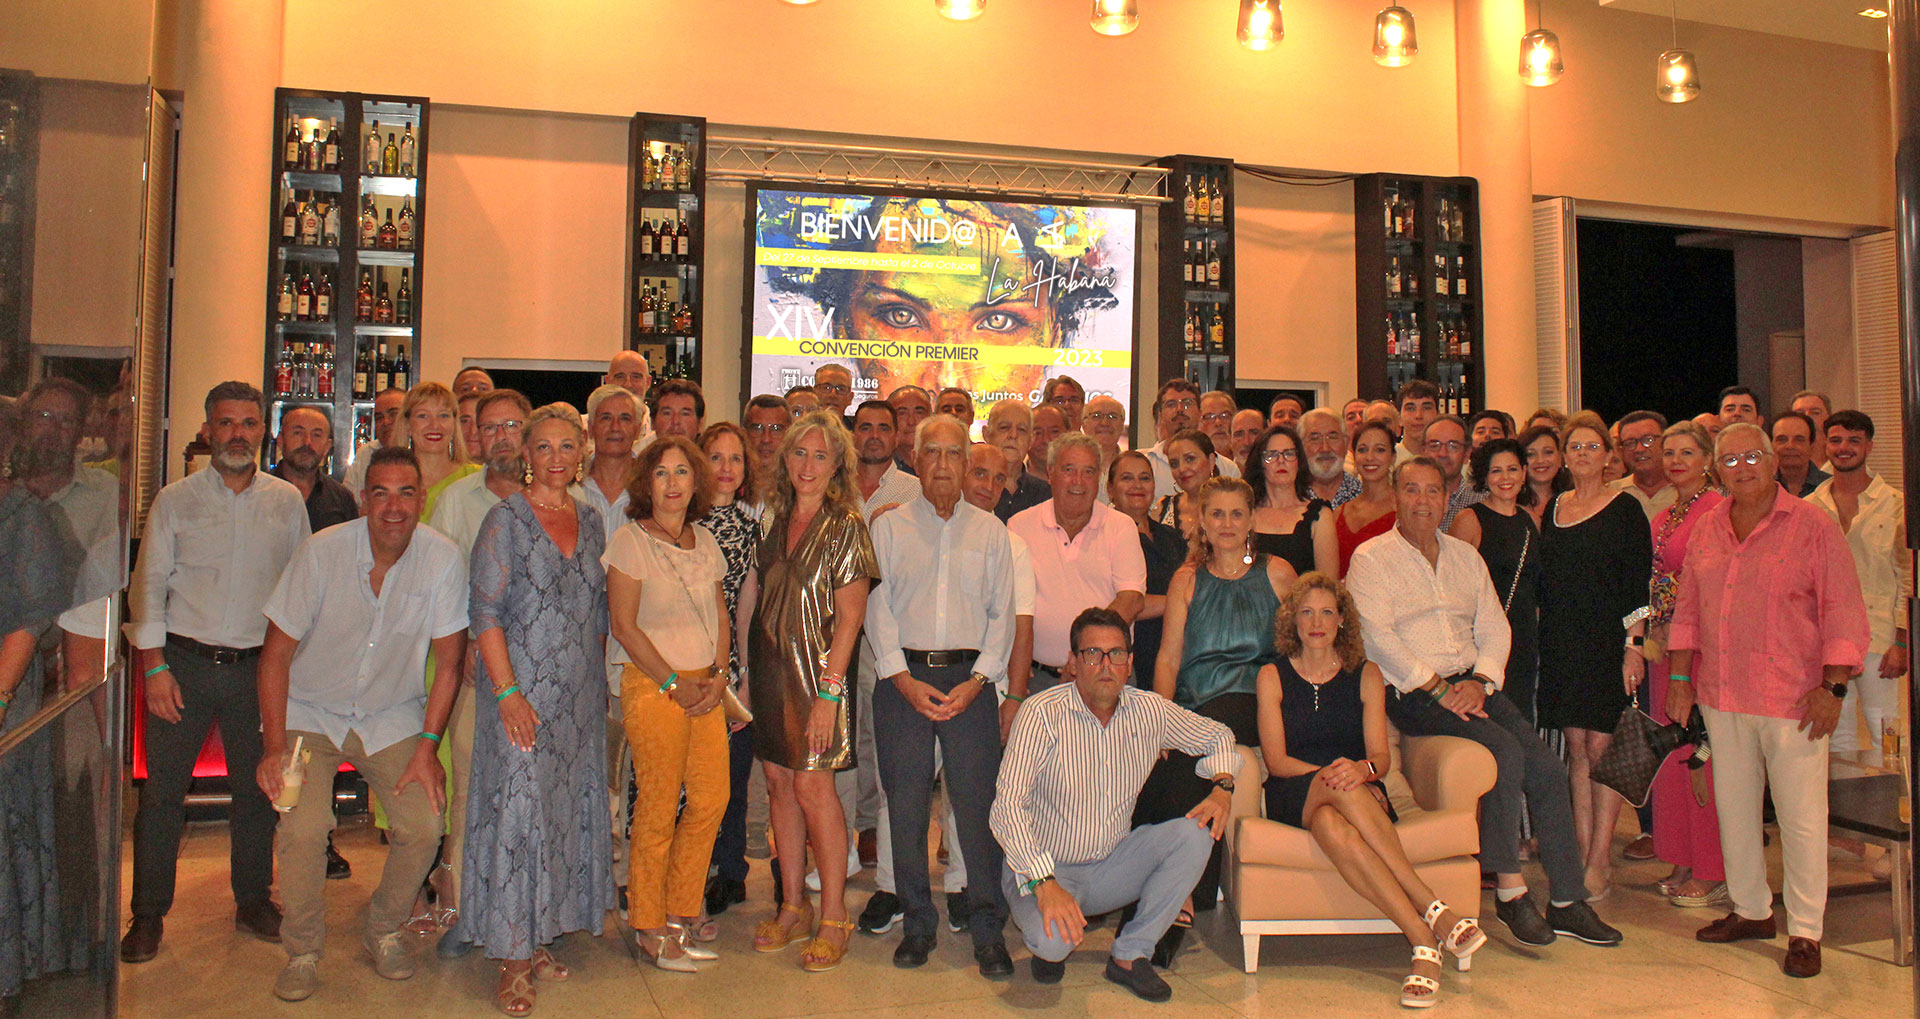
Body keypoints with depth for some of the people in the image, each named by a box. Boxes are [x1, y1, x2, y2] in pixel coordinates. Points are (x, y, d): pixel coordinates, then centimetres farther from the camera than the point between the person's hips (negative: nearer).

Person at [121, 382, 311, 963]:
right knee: (162, 789, 2)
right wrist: (154, 667, -6)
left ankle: (253, 903, 23)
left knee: (257, 786, 8)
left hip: (258, 664, 1)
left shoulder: (287, 501, 5)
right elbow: (149, 585, 2)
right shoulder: (175, 500, 2)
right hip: (184, 661, -1)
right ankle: (148, 916, 17)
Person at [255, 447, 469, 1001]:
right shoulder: (322, 551, -17)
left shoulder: (443, 560, -15)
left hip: (393, 716, 1)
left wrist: (427, 747, -12)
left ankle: (384, 931, 14)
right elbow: (277, 652, -10)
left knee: (424, 825, -14)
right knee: (302, 829, -20)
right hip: (310, 712, -1)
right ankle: (303, 949, 6)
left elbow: (449, 663, -8)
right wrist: (274, 746, -16)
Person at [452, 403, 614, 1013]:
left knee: (569, 810, 9)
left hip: (580, 697, 5)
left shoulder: (590, 521, 10)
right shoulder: (506, 518, -5)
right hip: (520, 688, -5)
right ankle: (513, 961, 6)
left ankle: (539, 938, 23)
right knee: (517, 810, -4)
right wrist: (507, 691, -16)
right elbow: (484, 610, -10)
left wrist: (599, 679, 10)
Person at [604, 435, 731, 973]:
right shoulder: (630, 540, -6)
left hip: (705, 686, 6)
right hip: (651, 685, -6)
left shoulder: (704, 541, 11)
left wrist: (717, 676, 1)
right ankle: (650, 927, 15)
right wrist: (675, 684, -11)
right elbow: (624, 625, -10)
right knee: (659, 806, -1)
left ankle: (681, 912, 23)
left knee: (712, 797, 5)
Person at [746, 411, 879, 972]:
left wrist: (828, 691, -15)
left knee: (812, 785, -5)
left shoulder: (845, 526, -7)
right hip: (768, 667, 6)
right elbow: (761, 598, 14)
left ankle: (834, 918, 8)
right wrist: (746, 672, 8)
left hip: (816, 668, -6)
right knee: (780, 782, 9)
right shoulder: (773, 519, 10)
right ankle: (793, 908, 21)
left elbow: (849, 616, -10)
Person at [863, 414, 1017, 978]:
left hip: (970, 677, 0)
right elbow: (877, 608, 3)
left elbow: (1002, 613, 6)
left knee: (977, 801, -3)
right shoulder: (888, 527, 9)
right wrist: (905, 679, -8)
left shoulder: (990, 530, 10)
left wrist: (976, 681, -7)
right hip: (903, 678, 0)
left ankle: (988, 930, 8)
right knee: (905, 803, 2)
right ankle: (917, 924, 16)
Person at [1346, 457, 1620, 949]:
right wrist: (1437, 687, -16)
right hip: (1411, 691, -6)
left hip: (1472, 682, 6)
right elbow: (1377, 636, -11)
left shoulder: (1466, 556, 19)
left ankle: (1567, 901, 1)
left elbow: (1495, 627, 12)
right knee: (1505, 752, -26)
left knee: (1548, 767, -11)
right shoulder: (1371, 558, 0)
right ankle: (1509, 890, -14)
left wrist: (1480, 680, -7)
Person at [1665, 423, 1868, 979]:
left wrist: (1832, 687, -12)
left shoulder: (1813, 526, -5)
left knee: (1800, 816, 1)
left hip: (1793, 700, -5)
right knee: (1733, 807, 13)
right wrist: (1680, 676, 9)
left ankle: (1805, 932, 14)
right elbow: (1688, 609, 14)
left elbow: (1843, 613, -6)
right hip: (1722, 697, 5)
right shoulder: (1707, 529, 9)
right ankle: (1751, 911, 29)